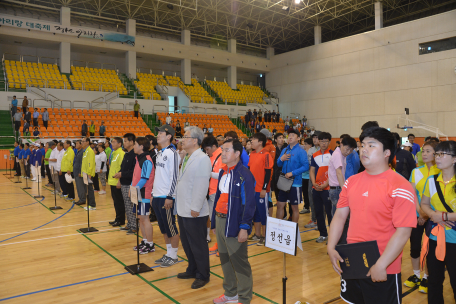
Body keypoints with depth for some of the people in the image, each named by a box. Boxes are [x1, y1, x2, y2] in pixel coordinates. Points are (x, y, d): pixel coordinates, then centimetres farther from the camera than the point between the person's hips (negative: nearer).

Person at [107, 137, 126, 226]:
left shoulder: (121, 154, -14)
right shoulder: (114, 153, 15)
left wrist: (119, 180, -23)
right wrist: (110, 177, 19)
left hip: (117, 182, -9)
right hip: (112, 181, 9)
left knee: (119, 202, -1)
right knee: (116, 201, 14)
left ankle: (120, 220, 8)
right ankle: (118, 219, 23)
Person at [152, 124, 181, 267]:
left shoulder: (172, 153, -13)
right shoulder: (159, 153, 13)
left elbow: (174, 176, -17)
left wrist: (169, 197, -19)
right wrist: (153, 193, 17)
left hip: (166, 198, -9)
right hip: (157, 196, 9)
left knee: (171, 227, 2)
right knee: (163, 228, 15)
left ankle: (173, 256, 15)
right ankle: (168, 253, 27)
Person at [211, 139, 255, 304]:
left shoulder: (245, 175, -14)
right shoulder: (222, 172, 10)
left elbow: (249, 204, -16)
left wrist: (244, 227, -19)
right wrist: (214, 221, 13)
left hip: (234, 224, -8)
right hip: (220, 220, 8)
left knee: (239, 261, 3)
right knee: (224, 259, 18)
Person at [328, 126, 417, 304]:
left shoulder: (400, 186, -14)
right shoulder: (351, 182, 3)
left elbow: (403, 231, -18)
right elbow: (340, 216, 6)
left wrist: (381, 265, -20)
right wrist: (331, 248, -3)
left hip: (383, 270, -5)